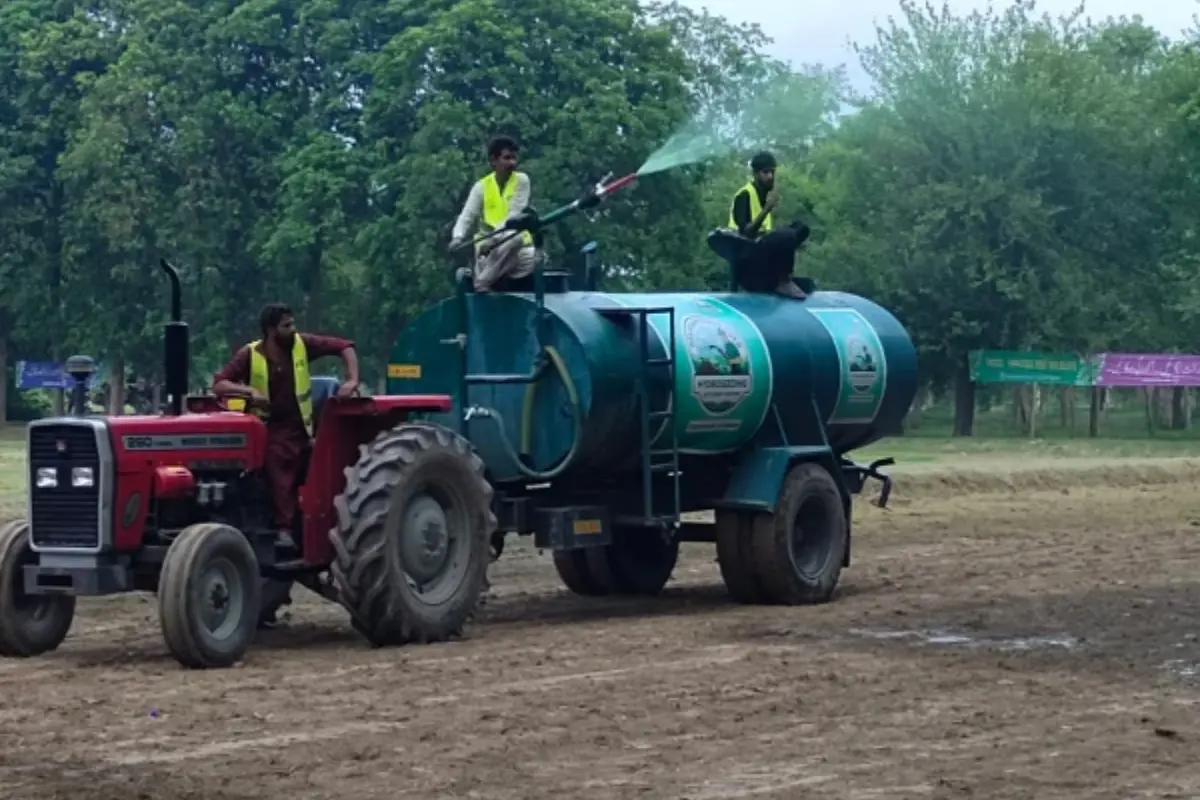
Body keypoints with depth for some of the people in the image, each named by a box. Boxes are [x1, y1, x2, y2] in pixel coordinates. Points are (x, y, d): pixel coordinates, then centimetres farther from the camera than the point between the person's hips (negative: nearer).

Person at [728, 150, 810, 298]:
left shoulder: (765, 194, 16)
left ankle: (774, 277, -9)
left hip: (764, 250, 9)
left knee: (801, 228, 0)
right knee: (786, 236, -31)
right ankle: (784, 282, -13)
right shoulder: (744, 195, -10)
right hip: (745, 256, -9)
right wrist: (767, 209, -26)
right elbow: (745, 233, -21)